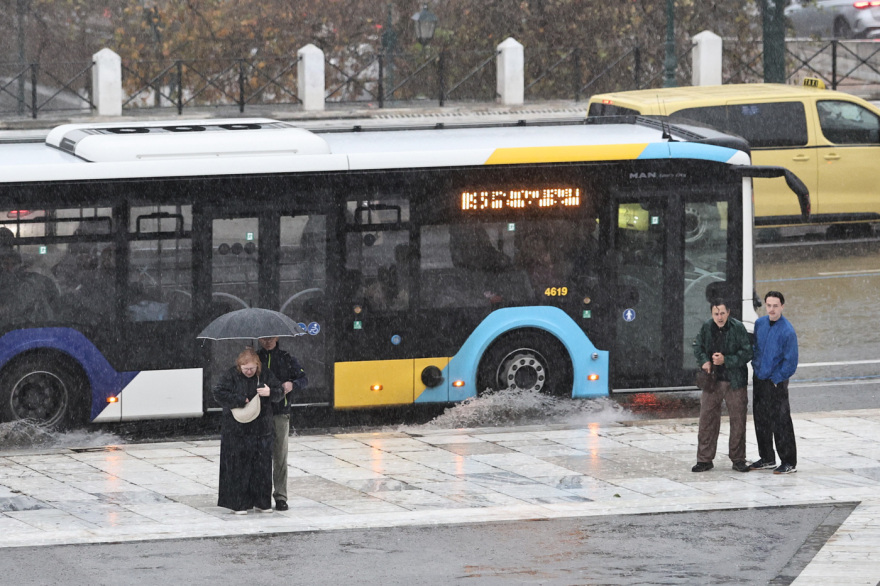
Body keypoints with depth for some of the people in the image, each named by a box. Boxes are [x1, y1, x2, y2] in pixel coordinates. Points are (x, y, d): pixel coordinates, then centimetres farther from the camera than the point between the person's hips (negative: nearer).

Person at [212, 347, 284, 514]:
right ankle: (239, 504, 5)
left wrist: (270, 392, -15)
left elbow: (279, 392, 8)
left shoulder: (265, 376, 4)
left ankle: (261, 502, 15)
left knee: (262, 467, 5)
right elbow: (218, 393, -9)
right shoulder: (231, 376, -4)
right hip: (236, 431, -3)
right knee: (238, 468, -2)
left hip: (261, 430, 3)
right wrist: (240, 400, -16)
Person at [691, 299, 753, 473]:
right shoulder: (707, 327, 2)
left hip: (735, 382, -3)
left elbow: (747, 353, -10)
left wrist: (725, 360, -19)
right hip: (712, 380, 3)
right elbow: (698, 346, 15)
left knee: (738, 420, 3)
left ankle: (738, 459, 14)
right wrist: (704, 361, -4)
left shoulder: (738, 328, -10)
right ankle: (704, 459, 11)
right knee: (707, 419, 3)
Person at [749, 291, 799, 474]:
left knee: (781, 423, -5)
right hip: (759, 380, 7)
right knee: (761, 421, 13)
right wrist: (755, 366, 11)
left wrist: (775, 380, -11)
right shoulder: (760, 323, 4)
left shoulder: (787, 331, -16)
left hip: (776, 383, -7)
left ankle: (789, 462, 2)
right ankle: (767, 458, 25)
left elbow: (790, 362, -13)